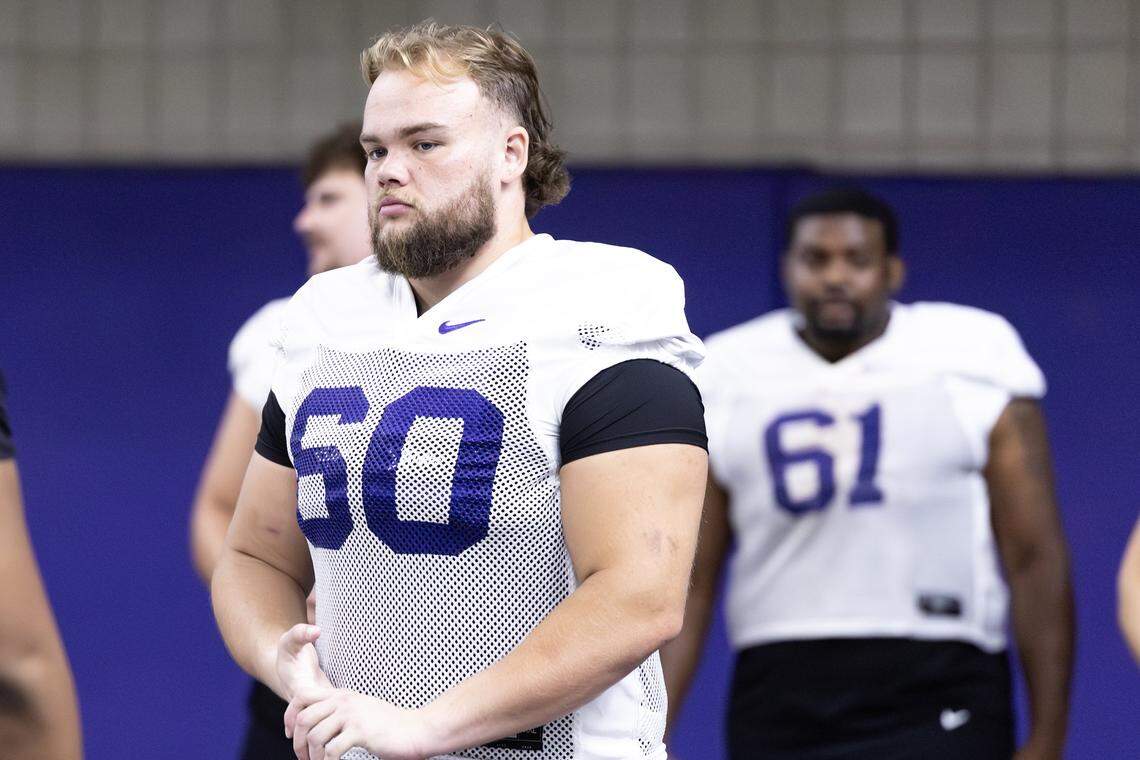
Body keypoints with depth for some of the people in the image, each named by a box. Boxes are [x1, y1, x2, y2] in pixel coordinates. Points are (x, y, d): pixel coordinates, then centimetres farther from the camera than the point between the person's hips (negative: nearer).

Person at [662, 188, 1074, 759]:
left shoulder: (972, 362, -1)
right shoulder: (725, 378, 7)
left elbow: (1035, 559, 0)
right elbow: (685, 583, 7)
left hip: (937, 707, -3)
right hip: (780, 702, 3)